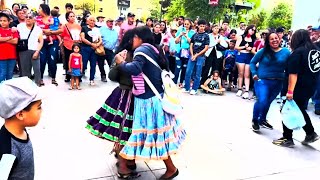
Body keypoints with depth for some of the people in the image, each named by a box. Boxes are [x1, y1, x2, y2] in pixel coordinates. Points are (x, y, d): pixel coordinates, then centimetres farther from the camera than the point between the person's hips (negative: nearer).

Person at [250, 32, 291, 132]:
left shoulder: (286, 52, 0)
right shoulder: (263, 51, -5)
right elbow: (252, 62, 3)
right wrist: (254, 74, -7)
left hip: (278, 83, 3)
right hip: (262, 80, -3)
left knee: (268, 102, 17)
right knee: (261, 101, -18)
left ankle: (262, 120, 40)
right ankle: (255, 120, 6)